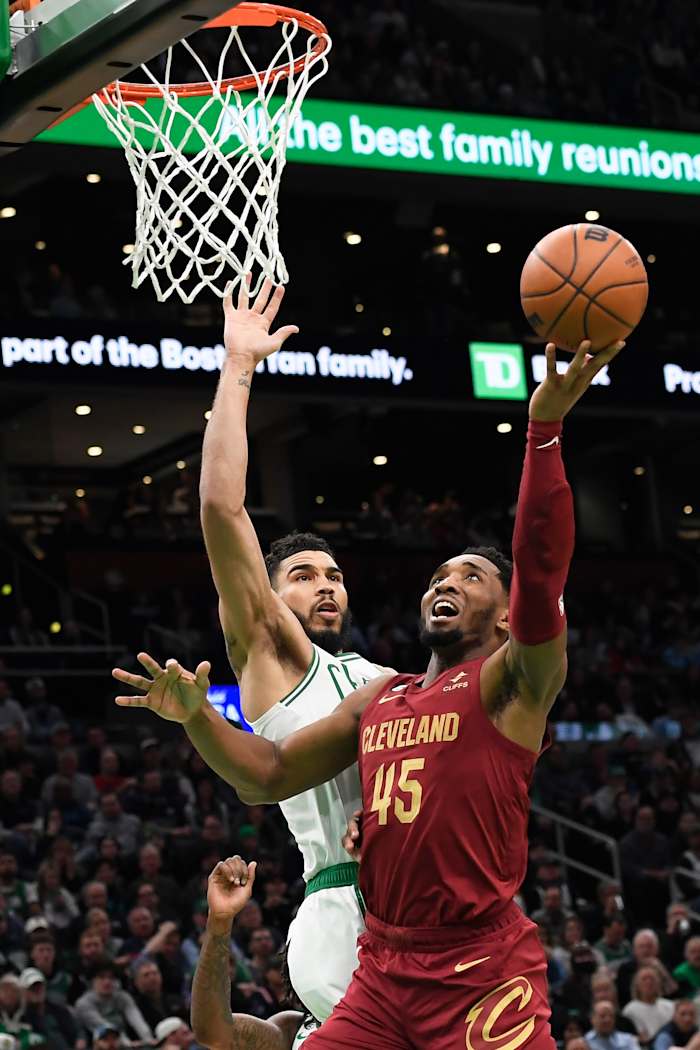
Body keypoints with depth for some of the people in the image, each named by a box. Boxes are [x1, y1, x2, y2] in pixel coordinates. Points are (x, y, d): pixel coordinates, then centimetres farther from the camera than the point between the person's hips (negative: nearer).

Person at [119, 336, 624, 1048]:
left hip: (482, 973, -6)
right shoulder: (378, 698, 20)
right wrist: (195, 717, 6)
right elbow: (269, 777, 23)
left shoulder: (513, 682, 0)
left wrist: (544, 429, -29)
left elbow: (540, 570, -18)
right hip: (383, 971, 6)